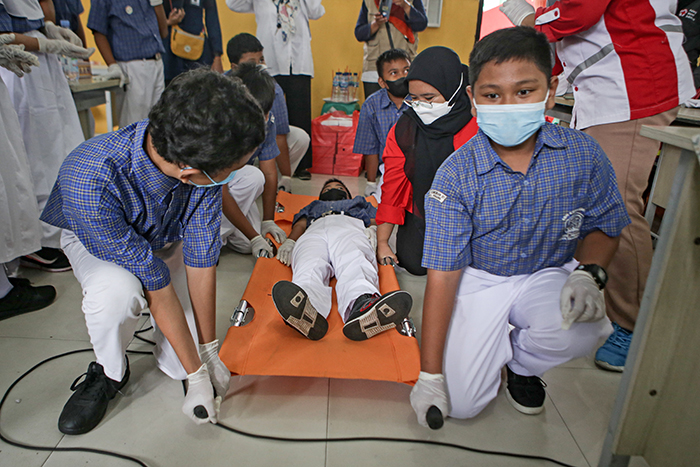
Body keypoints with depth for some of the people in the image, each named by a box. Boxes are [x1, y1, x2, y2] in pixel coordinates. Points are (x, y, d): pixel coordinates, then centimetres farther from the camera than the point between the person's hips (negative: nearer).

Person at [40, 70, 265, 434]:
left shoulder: (204, 162, -31)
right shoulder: (88, 182, -42)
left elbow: (201, 260, -21)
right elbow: (157, 287, -34)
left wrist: (208, 350, -15)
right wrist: (197, 375, -25)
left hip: (168, 239, 2)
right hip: (94, 240, -2)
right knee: (118, 293, -37)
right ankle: (109, 373, -4)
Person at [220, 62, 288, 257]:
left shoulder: (266, 120, -16)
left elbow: (270, 172, -10)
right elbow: (220, 191, -32)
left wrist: (268, 222, -14)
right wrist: (254, 237, -31)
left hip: (234, 183, 5)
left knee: (246, 245, -13)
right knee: (253, 176, -32)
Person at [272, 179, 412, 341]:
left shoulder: (361, 204, 48)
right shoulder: (313, 207, 49)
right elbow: (300, 225, 28)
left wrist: (373, 229, 3)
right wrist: (289, 241, 4)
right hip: (314, 232, 1)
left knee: (354, 265, -39)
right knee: (310, 266, -38)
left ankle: (362, 305, -72)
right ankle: (306, 307, -71)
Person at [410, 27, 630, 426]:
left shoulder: (583, 155, -12)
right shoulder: (456, 174, -20)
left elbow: (604, 227, 5)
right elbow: (443, 273, -20)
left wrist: (588, 273, -20)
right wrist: (430, 374, -20)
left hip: (550, 275, 2)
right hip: (479, 281, -1)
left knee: (581, 328, -32)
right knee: (462, 404, -9)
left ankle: (522, 362, 6)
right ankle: (494, 343, 26)